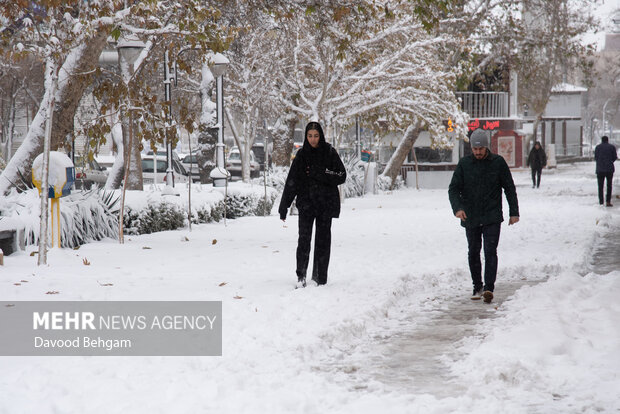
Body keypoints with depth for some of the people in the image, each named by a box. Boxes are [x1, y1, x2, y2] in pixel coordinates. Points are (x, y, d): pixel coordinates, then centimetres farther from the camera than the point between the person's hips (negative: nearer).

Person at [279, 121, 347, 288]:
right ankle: (301, 276, -3)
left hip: (326, 203, 0)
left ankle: (320, 277, 13)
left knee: (323, 240, 3)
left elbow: (341, 176, -3)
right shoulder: (302, 154, 4)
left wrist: (320, 173, -15)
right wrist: (284, 207, -1)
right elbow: (291, 181, 3)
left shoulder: (330, 153, 1)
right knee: (304, 238, -10)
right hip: (306, 202, 0)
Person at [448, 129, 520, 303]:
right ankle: (477, 287, 22)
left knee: (490, 252, -12)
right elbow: (454, 189, 1)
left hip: (492, 218, -2)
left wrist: (514, 212, 4)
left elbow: (510, 188, 7)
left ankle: (489, 288, -16)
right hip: (470, 217, 2)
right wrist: (458, 207, -17)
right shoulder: (464, 164, 2)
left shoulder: (498, 162, 0)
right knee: (473, 253, 10)